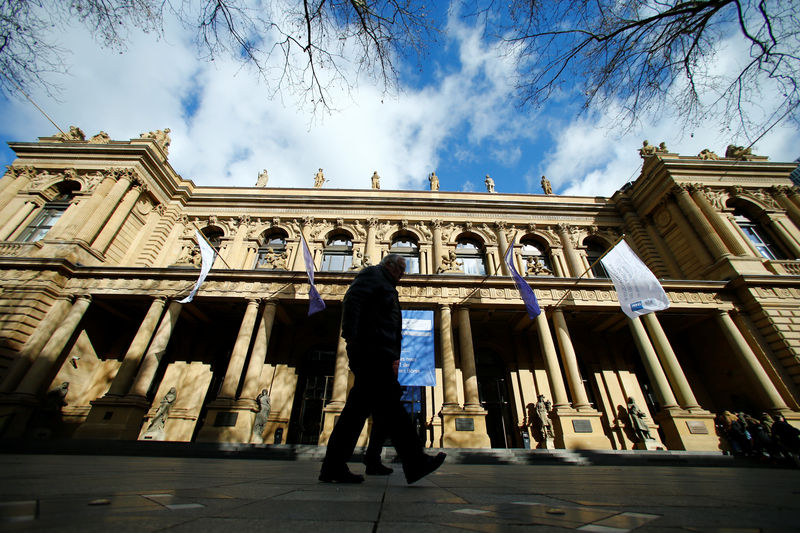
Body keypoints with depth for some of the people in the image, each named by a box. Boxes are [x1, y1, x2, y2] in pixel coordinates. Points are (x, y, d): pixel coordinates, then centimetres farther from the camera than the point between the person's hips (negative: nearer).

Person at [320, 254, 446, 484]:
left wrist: (393, 358, 18)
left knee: (358, 408, 5)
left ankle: (333, 467, 10)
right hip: (370, 347, -10)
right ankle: (415, 463, -6)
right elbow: (352, 299, -12)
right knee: (388, 404, -10)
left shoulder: (387, 288, 33)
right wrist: (350, 334, -23)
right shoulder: (372, 274, 6)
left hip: (377, 353, 10)